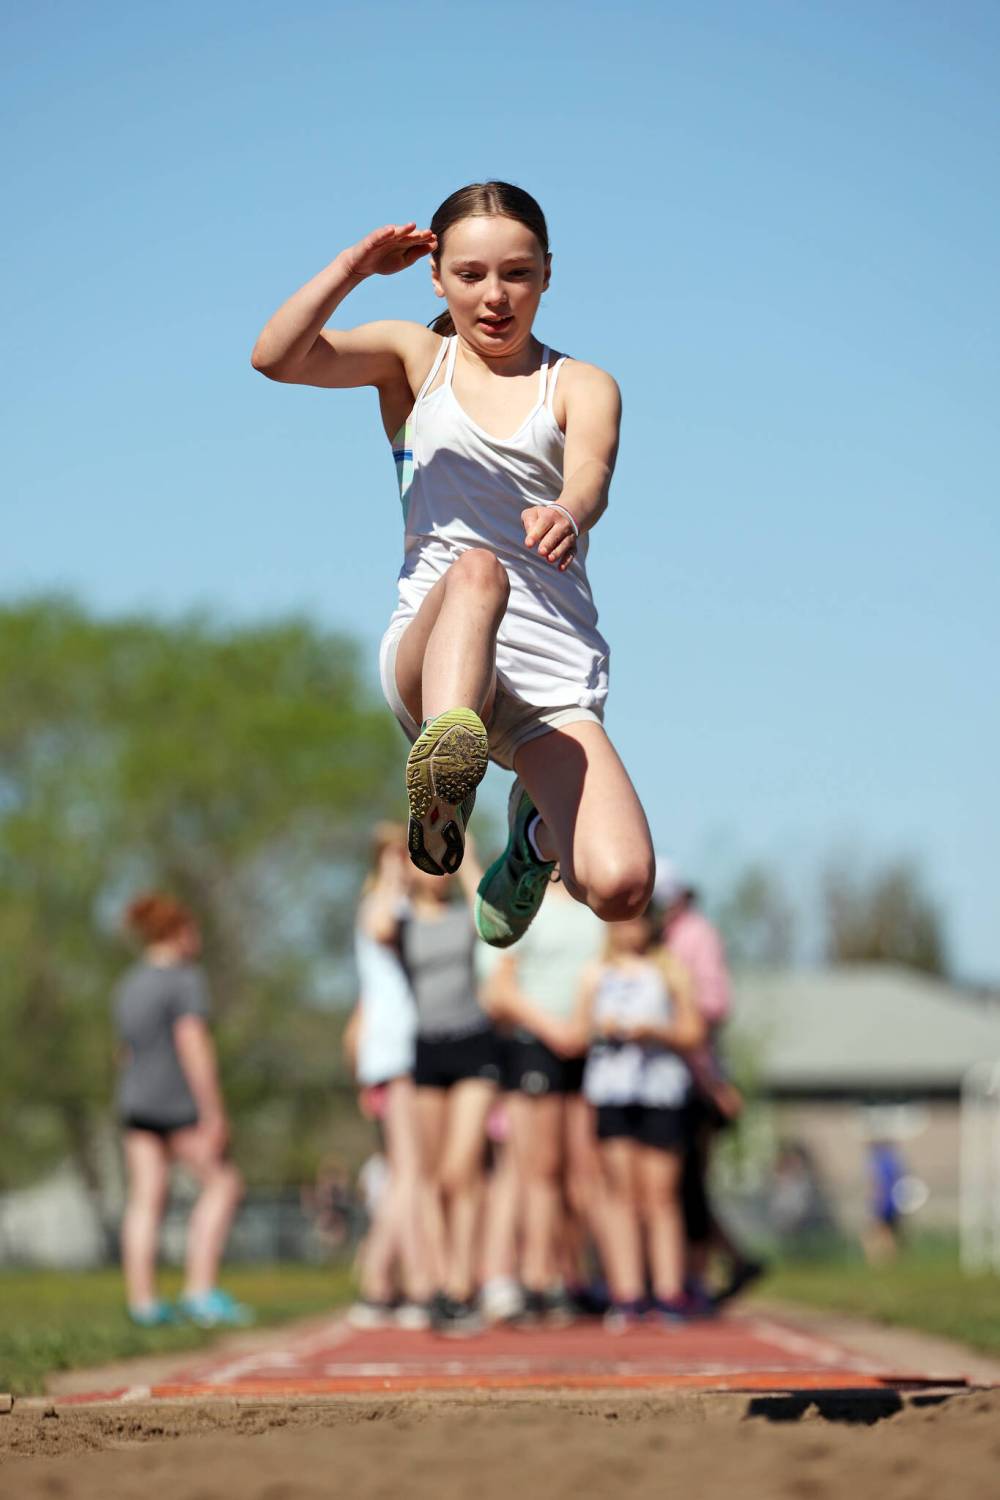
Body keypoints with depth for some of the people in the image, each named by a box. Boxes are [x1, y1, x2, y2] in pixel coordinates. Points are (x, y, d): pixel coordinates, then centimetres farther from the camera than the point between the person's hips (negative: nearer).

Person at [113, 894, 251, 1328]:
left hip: (134, 1098, 7)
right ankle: (201, 1289, -6)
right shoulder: (185, 980, -9)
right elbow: (193, 1046, -17)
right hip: (178, 1099, -7)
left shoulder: (129, 985, 15)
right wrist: (213, 1113, -17)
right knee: (220, 1183, 2)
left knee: (146, 1197, 4)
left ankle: (142, 1300, -1)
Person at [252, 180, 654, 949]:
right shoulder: (415, 356, 14)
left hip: (557, 675, 1)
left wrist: (566, 515, -37)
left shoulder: (584, 386, 10)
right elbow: (276, 359, -4)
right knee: (475, 569, -37)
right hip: (430, 652, -1)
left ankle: (539, 829, 15)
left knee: (619, 888, -19)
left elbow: (591, 478, -14)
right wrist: (352, 268, -17)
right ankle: (445, 754, -57)